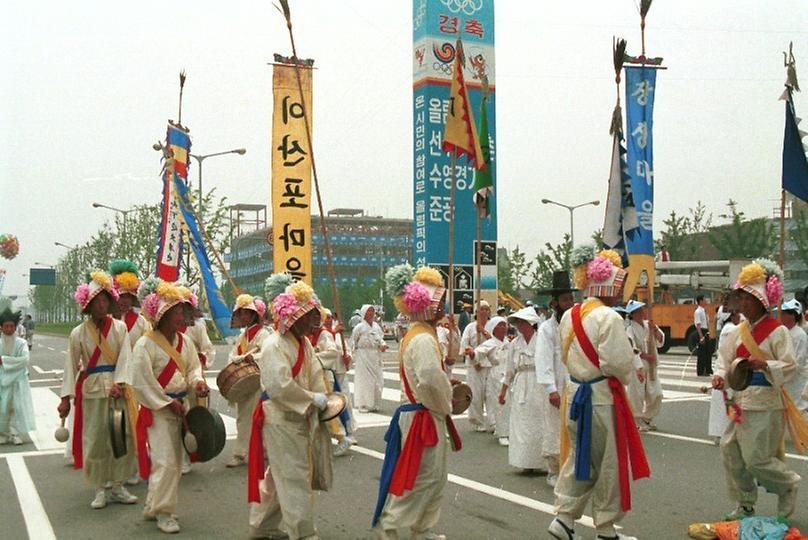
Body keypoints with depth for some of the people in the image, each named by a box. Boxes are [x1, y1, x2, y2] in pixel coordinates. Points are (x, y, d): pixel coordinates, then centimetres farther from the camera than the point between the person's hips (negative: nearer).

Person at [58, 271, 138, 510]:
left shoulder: (119, 327, 2)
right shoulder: (79, 333, 1)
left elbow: (125, 358, -7)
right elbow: (71, 366, 1)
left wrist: (119, 384, -21)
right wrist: (66, 397, -4)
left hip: (117, 388, 1)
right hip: (91, 390, -1)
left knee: (123, 436, 3)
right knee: (95, 439, 2)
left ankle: (118, 486, 18)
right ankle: (100, 490, 16)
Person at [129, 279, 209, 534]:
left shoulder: (184, 341, 6)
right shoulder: (146, 344, -15)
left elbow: (193, 366, 13)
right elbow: (141, 382, -15)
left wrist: (197, 381, -10)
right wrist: (167, 403, -13)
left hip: (179, 407, 7)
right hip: (157, 410, -7)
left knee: (175, 461, 13)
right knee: (166, 462, -9)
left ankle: (152, 506, 29)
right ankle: (163, 512, 6)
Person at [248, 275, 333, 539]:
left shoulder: (304, 343, 10)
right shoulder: (273, 346, -18)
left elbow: (316, 377, 9)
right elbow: (280, 386, -26)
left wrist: (323, 403, -6)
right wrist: (312, 399, -18)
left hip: (302, 418, 9)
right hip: (281, 421, -9)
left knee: (279, 477, 19)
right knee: (294, 478, -5)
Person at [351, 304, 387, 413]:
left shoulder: (376, 326, 8)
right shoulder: (359, 327, -7)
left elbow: (381, 338, 15)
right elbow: (353, 342, -2)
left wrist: (382, 345, -4)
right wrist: (355, 354, -3)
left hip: (376, 356, 6)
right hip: (363, 357, -5)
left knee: (377, 380, 7)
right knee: (364, 380, -3)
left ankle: (375, 404, 18)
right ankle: (364, 405, 5)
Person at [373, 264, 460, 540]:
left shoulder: (417, 334, 11)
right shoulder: (424, 339, -22)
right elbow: (431, 379, -34)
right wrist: (445, 406, -17)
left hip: (422, 413, 10)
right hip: (424, 417, -10)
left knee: (435, 477, 17)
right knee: (422, 478, -1)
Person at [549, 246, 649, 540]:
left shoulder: (569, 316, 6)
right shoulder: (609, 318, -18)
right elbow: (621, 363, -18)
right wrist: (624, 377, 2)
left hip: (575, 392, 7)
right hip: (602, 397, -7)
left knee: (578, 458, 17)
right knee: (608, 463, 7)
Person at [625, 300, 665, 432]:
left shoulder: (649, 325, 7)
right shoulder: (630, 329, -12)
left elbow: (660, 341, 6)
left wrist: (655, 329, -9)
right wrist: (644, 356, -23)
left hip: (651, 366, 7)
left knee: (656, 394, 11)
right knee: (637, 394, -5)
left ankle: (647, 418, 29)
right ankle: (638, 422, 10)